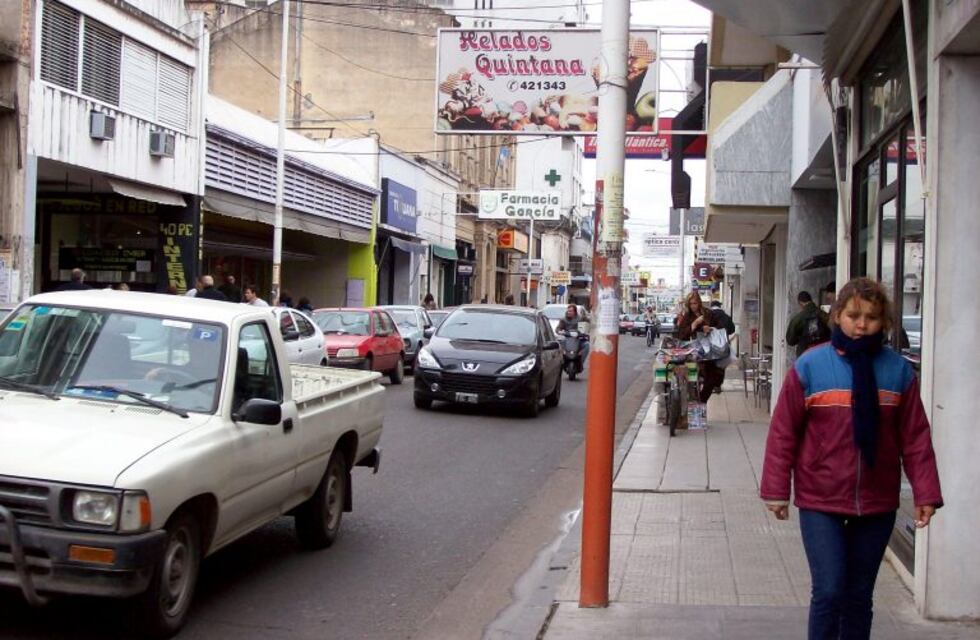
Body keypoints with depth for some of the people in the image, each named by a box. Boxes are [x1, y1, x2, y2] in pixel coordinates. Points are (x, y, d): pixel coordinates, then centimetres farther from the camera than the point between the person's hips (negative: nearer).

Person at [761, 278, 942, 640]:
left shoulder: (898, 370, 0)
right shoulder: (810, 366, -7)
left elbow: (915, 437, 2)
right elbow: (783, 432, -4)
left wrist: (926, 494, -3)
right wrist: (776, 490, -5)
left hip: (877, 503, 3)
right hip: (820, 501, -3)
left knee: (859, 595, 13)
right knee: (829, 592, -8)